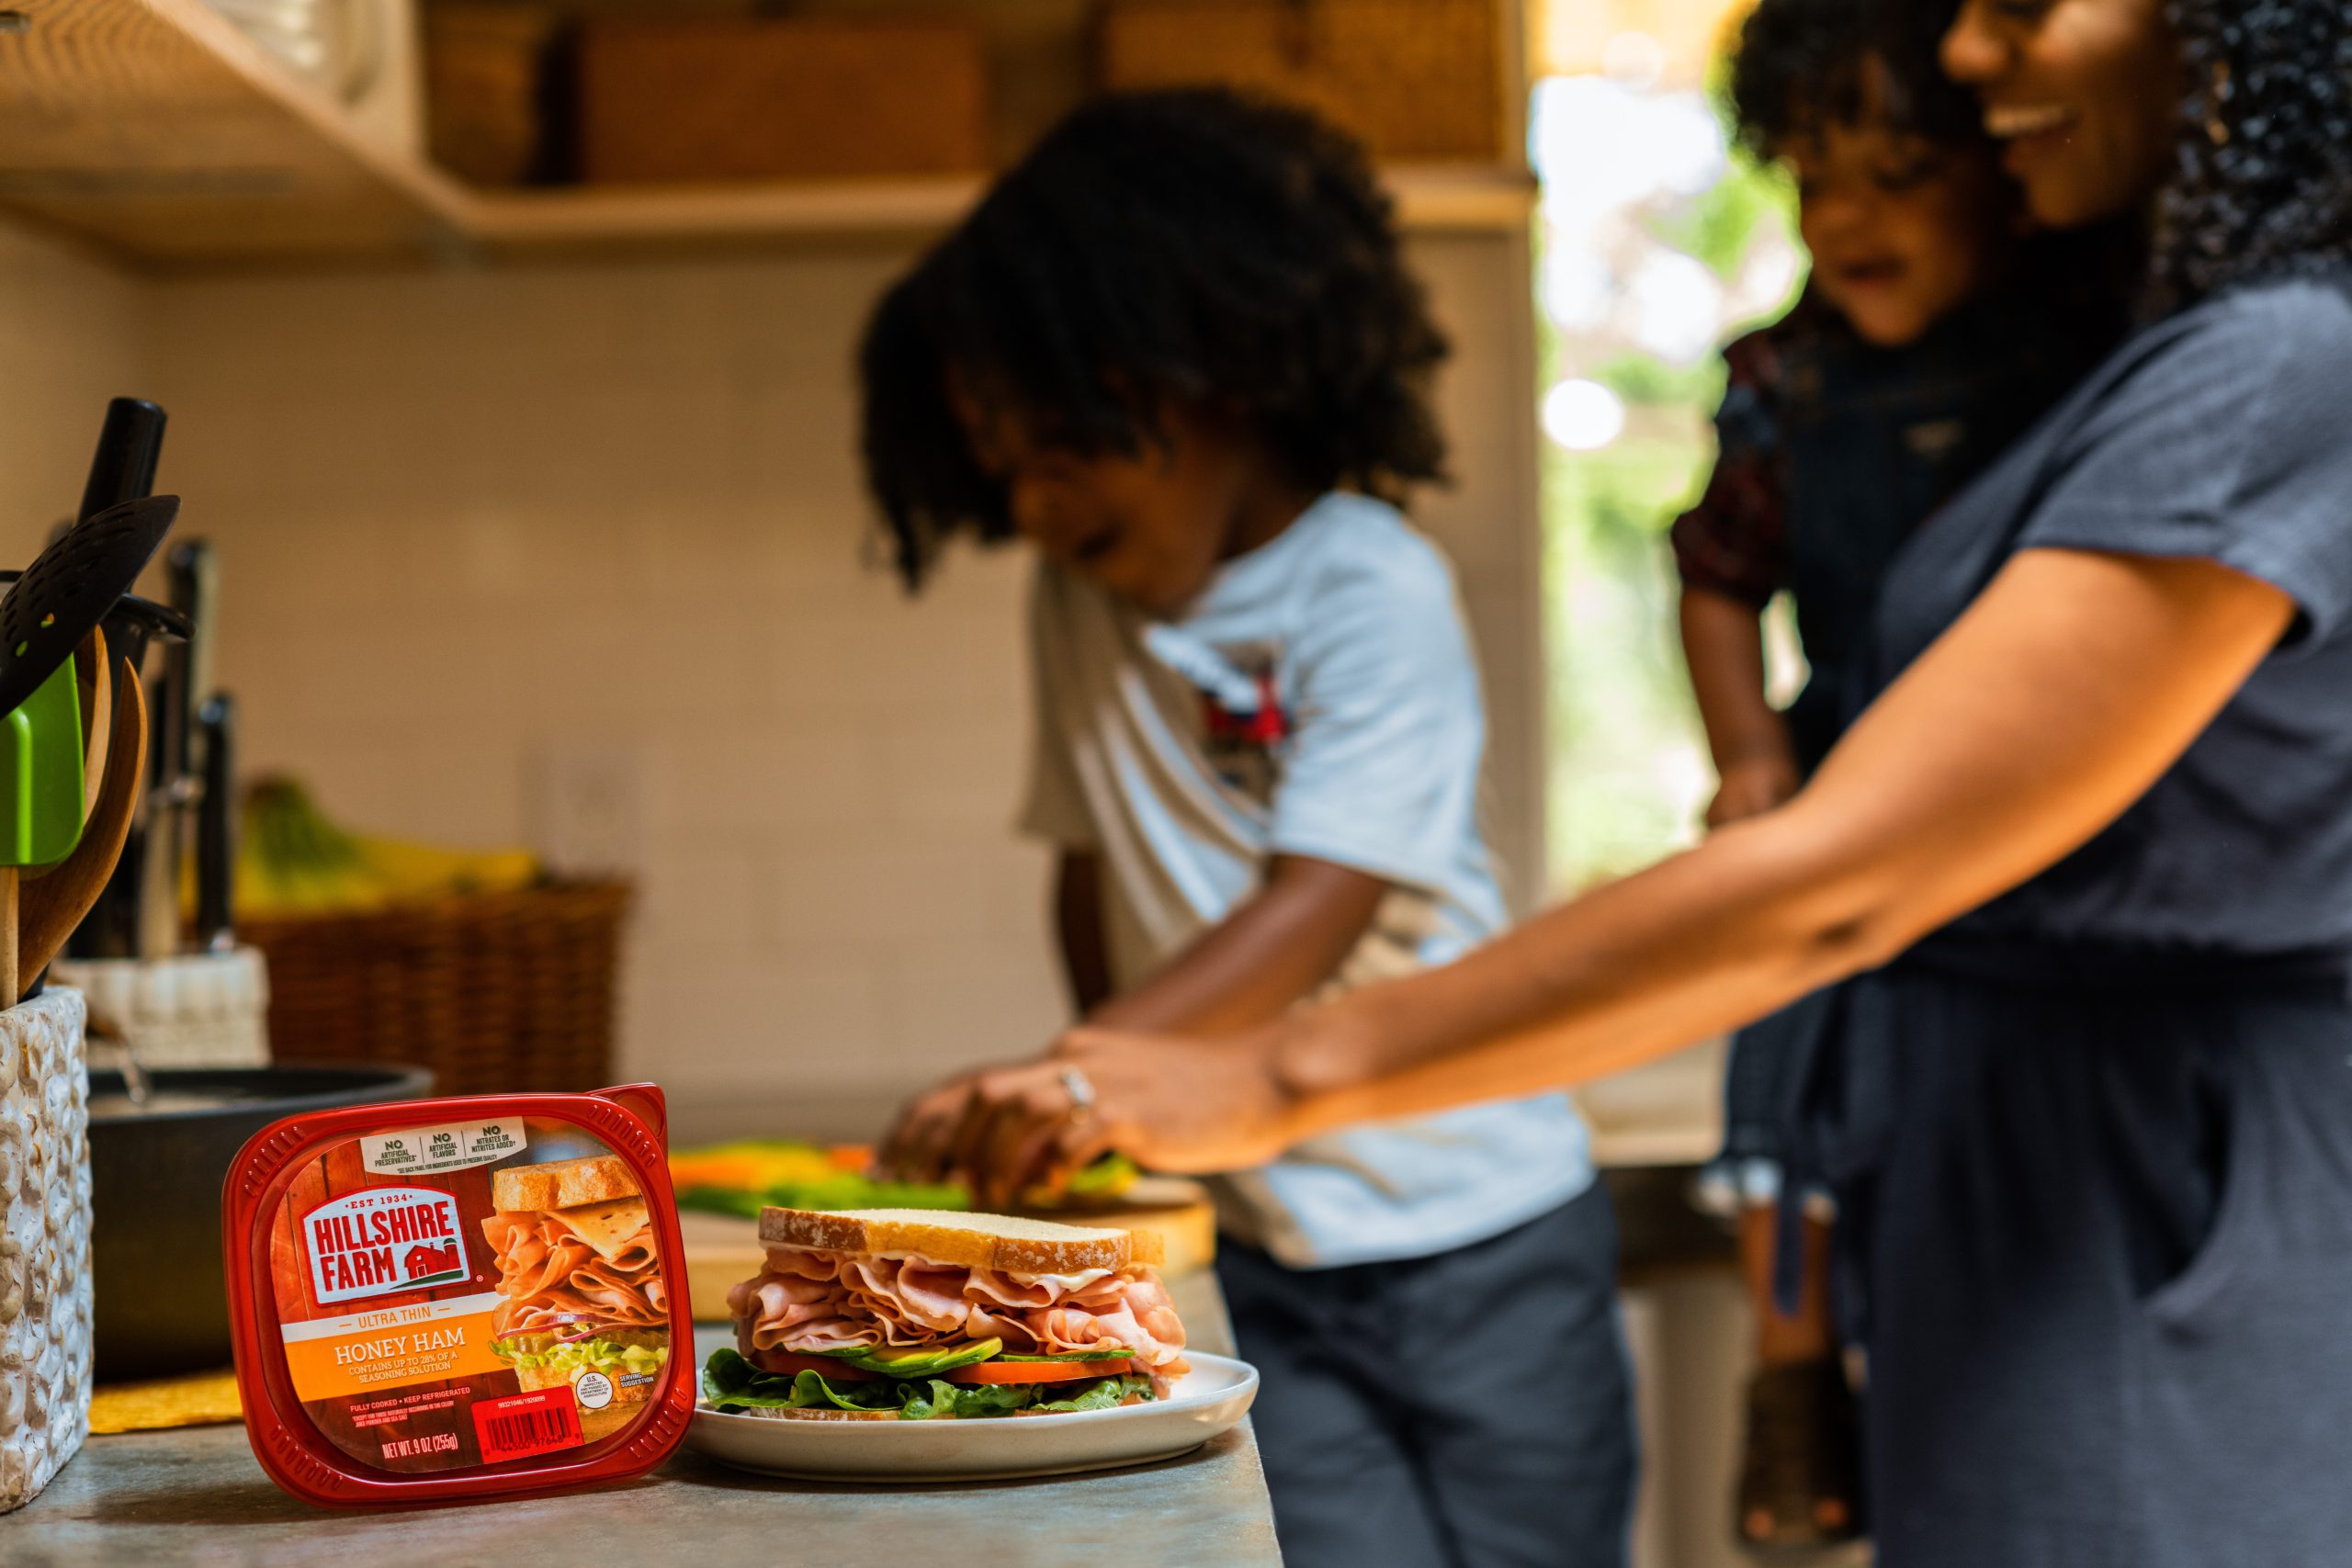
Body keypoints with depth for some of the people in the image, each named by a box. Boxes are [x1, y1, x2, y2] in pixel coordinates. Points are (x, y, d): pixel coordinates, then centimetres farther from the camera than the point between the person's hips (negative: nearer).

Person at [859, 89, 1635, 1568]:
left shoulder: (1376, 590, -13)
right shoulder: (1077, 600, 6)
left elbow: (1314, 915, -22)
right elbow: (1093, 866, 11)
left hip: (1479, 1241, -3)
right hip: (1260, 1269, 4)